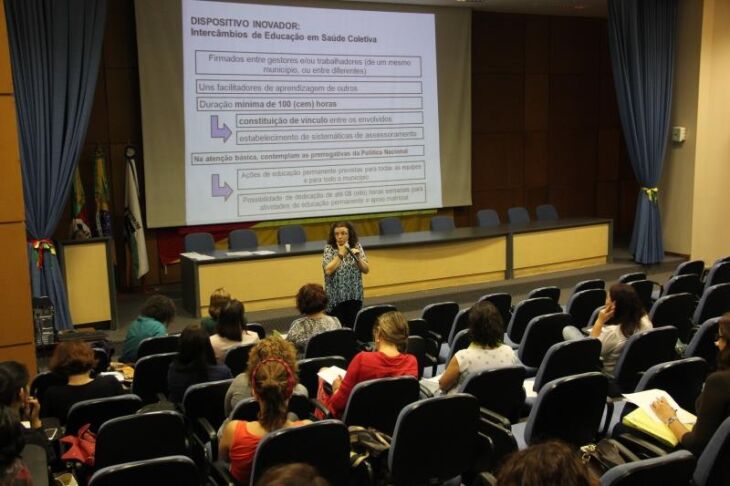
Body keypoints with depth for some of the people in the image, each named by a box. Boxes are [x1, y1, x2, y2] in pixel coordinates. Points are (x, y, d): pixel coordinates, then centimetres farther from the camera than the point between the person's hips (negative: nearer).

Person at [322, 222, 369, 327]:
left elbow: (366, 270, 0)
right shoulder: (329, 248, -6)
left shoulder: (357, 246, 2)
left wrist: (358, 258, -16)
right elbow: (328, 270, -18)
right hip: (336, 296, -2)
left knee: (353, 326, 5)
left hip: (354, 295, 3)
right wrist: (340, 254, -20)